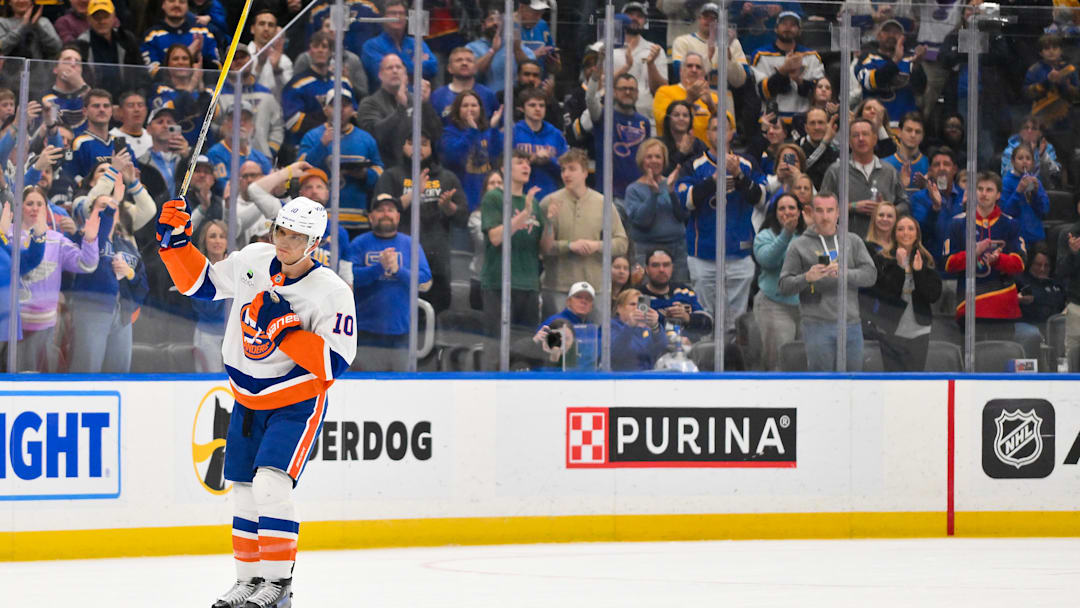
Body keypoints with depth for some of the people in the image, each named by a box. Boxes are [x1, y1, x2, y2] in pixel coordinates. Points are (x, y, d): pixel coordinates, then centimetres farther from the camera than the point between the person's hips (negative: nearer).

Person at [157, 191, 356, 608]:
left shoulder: (332, 293, -18)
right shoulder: (253, 260, -3)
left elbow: (334, 363, -23)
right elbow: (201, 284, 9)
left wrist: (285, 331, -31)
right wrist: (176, 242, -5)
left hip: (297, 404, -6)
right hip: (248, 400, 6)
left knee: (271, 483, -20)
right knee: (244, 490, 9)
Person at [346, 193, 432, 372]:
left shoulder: (410, 244, 11)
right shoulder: (359, 244, 8)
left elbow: (425, 283, 1)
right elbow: (349, 278, -7)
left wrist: (398, 270, -14)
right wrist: (379, 267, -19)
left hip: (402, 329, 1)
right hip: (367, 333, -1)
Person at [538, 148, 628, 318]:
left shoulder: (603, 204, 7)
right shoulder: (549, 203, 0)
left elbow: (621, 243, 7)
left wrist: (598, 246, -10)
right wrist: (569, 246, -16)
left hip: (595, 287, 2)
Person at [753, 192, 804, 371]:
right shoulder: (766, 236, 5)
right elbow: (768, 259, -15)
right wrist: (786, 234, -25)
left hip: (806, 307, 3)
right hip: (775, 307, -3)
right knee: (779, 362, -8)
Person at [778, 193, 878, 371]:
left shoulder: (853, 241, 12)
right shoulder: (799, 246, 5)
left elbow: (870, 274, -1)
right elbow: (784, 286, 0)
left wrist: (844, 273, -20)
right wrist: (806, 278, -20)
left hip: (851, 324, 3)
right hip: (817, 326, -3)